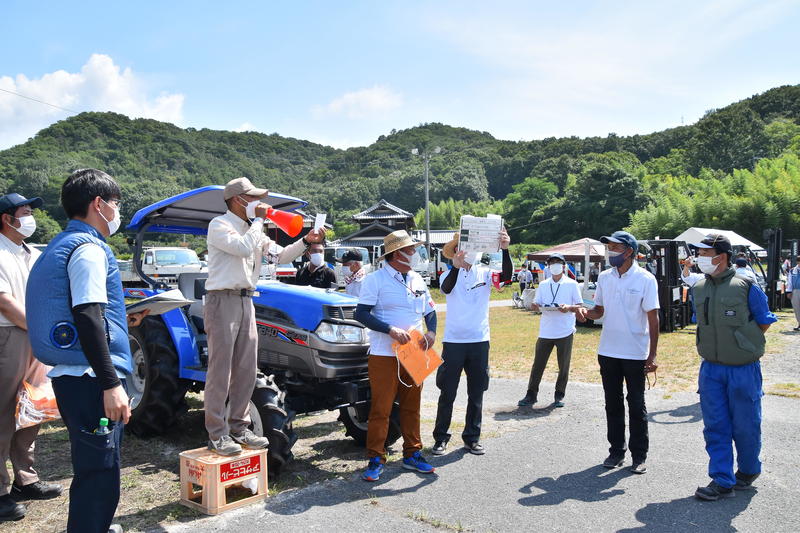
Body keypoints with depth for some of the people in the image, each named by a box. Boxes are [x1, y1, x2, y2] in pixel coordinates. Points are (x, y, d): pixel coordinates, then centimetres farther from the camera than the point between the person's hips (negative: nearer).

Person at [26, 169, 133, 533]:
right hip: (90, 379, -10)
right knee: (99, 474, -4)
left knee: (92, 468, 25)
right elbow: (88, 320, -22)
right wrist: (110, 383, -24)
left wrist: (122, 319, 30)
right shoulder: (88, 249, -14)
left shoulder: (61, 246, 17)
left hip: (71, 376, 10)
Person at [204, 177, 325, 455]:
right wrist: (258, 220, -10)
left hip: (246, 301, 8)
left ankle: (238, 429, 19)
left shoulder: (253, 229, 18)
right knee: (220, 371, -5)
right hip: (222, 300, -8)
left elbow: (280, 255, 14)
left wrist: (305, 241, 1)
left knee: (246, 370, 9)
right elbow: (244, 247, -22)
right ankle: (217, 436, 2)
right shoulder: (219, 225, -6)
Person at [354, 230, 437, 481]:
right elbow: (361, 313, -13)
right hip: (384, 355, -6)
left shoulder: (417, 279, 13)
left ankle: (412, 454, 26)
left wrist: (431, 332, 0)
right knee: (381, 408, -2)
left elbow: (430, 311, 21)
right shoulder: (375, 279, -7)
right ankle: (376, 459, 9)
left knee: (411, 406, 13)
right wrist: (391, 330, -23)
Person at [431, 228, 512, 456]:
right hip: (453, 341, -2)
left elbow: (507, 276, -17)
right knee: (447, 393, 6)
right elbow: (446, 288, -25)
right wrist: (456, 267, -44)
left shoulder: (485, 272, 1)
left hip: (480, 341, 2)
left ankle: (472, 437, 24)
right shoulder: (449, 274, -3)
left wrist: (505, 250, -33)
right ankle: (440, 437, 19)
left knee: (476, 393, 11)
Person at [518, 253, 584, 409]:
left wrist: (569, 307, -18)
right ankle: (531, 395, 11)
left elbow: (579, 306, 3)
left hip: (565, 331, -2)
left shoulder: (572, 284, 2)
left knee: (564, 366, 6)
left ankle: (559, 396, 20)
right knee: (538, 365, 3)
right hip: (546, 331, 2)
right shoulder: (543, 285, 10)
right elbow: (536, 305, 10)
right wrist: (536, 306, -14)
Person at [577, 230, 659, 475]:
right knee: (613, 404, 13)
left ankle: (639, 455, 19)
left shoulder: (645, 279, -9)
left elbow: (653, 318, -8)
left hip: (635, 354, -4)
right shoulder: (604, 277, 5)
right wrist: (586, 313, -10)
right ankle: (616, 451, 25)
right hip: (608, 352, 5)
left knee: (637, 406, 6)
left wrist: (652, 355, -12)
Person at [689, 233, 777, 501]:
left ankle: (748, 471, 33)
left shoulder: (746, 287, -11)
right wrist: (715, 346, 13)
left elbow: (764, 321, -1)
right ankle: (722, 481, 14)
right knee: (715, 426, 5)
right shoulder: (699, 289, 4)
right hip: (711, 369, 4)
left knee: (745, 425, 9)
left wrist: (746, 345, 3)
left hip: (743, 369, -4)